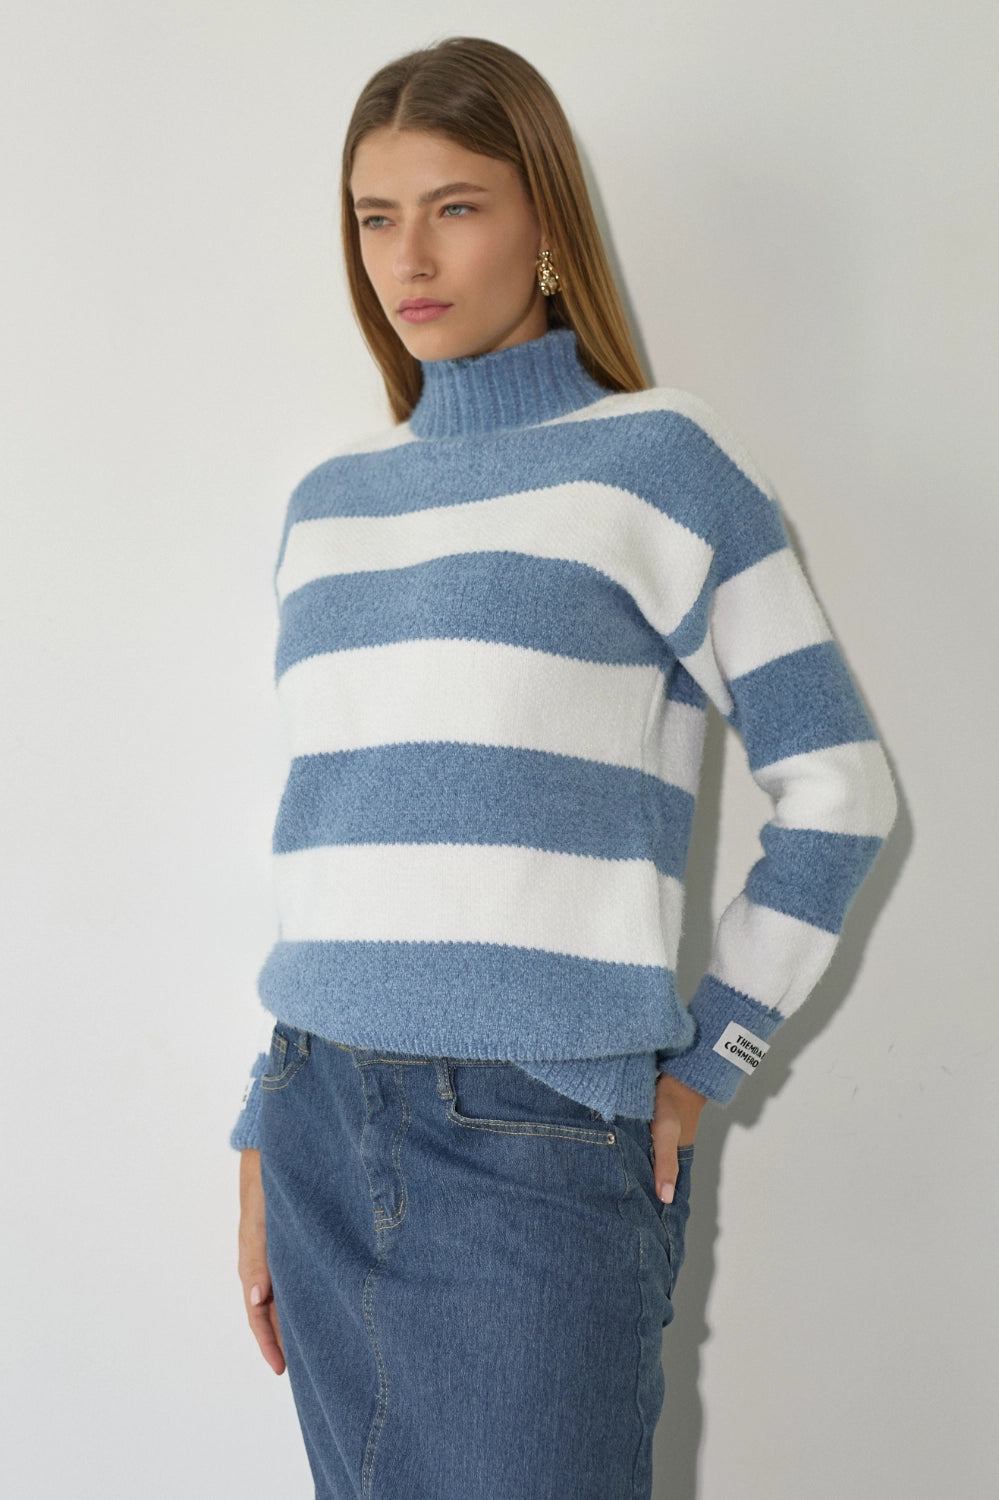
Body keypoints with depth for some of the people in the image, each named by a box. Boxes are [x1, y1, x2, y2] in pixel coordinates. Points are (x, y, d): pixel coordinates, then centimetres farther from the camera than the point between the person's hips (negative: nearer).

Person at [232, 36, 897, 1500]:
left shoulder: (658, 459, -3)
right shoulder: (328, 503, 12)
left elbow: (837, 791, -3)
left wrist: (707, 1062, -4)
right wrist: (264, 1147, 15)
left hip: (541, 1138, -5)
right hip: (326, 1121, 5)